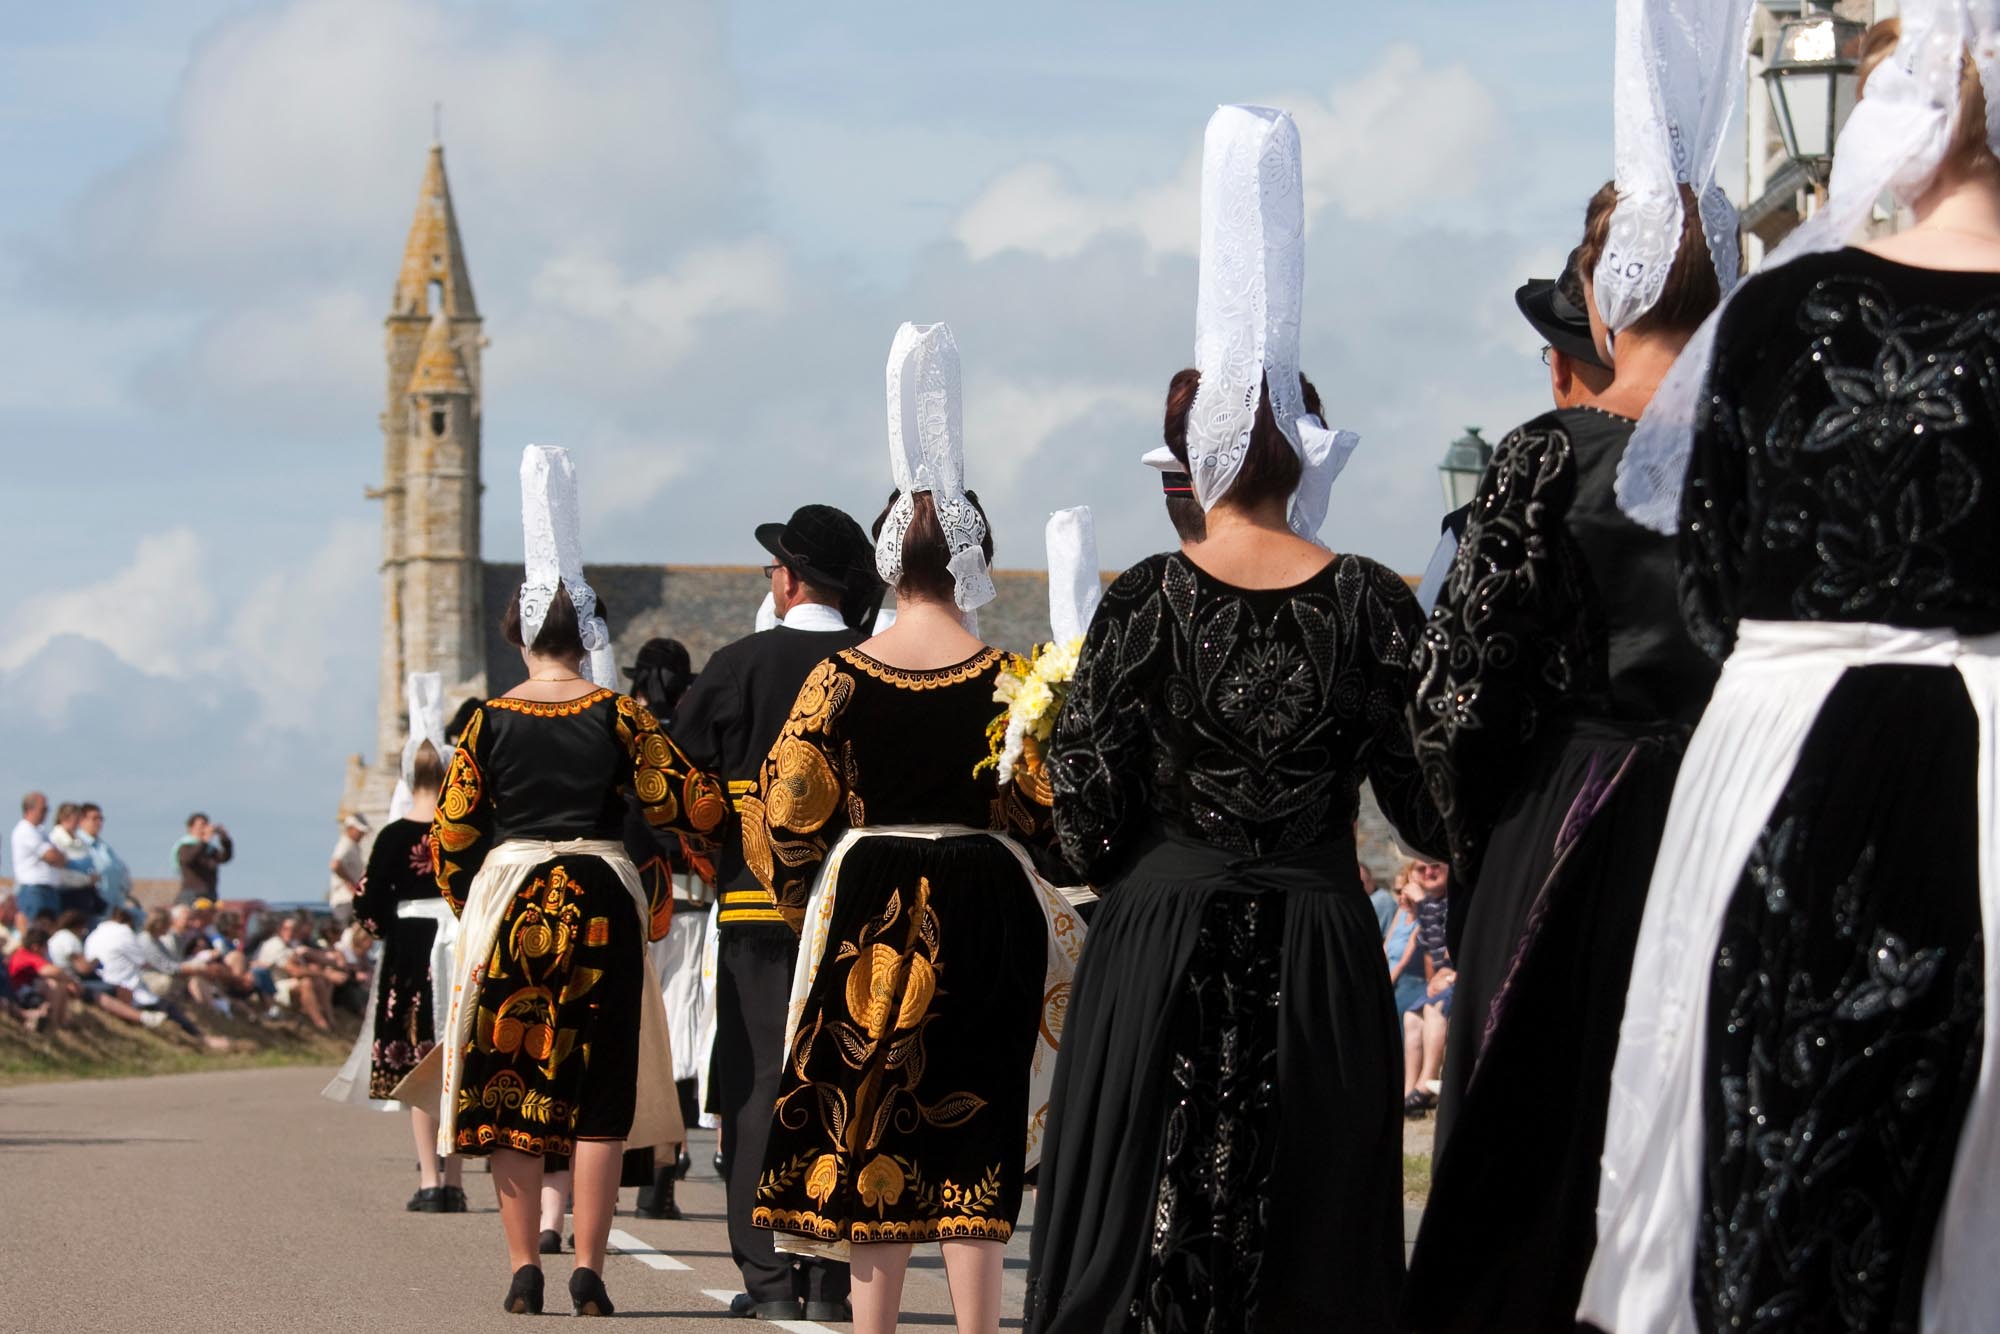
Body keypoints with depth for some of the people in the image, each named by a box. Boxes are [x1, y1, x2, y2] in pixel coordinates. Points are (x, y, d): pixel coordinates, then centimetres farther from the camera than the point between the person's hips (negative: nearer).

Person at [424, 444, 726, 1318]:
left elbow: (451, 837, 2)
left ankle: (524, 1269, 3)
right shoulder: (619, 716, -3)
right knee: (598, 1091, 4)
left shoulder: (489, 721, -1)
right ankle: (588, 1271, -1)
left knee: (511, 1088, 7)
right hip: (602, 904, 0)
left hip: (507, 902, 0)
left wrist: (470, 909, 17)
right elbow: (693, 809, -6)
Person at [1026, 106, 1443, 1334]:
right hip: (1320, 946, 1)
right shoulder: (1371, 603, -3)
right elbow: (1426, 799, -2)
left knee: (1143, 1235, 5)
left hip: (1162, 945, -1)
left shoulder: (1145, 602, -5)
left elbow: (1088, 804, -5)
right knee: (1308, 1228, 7)